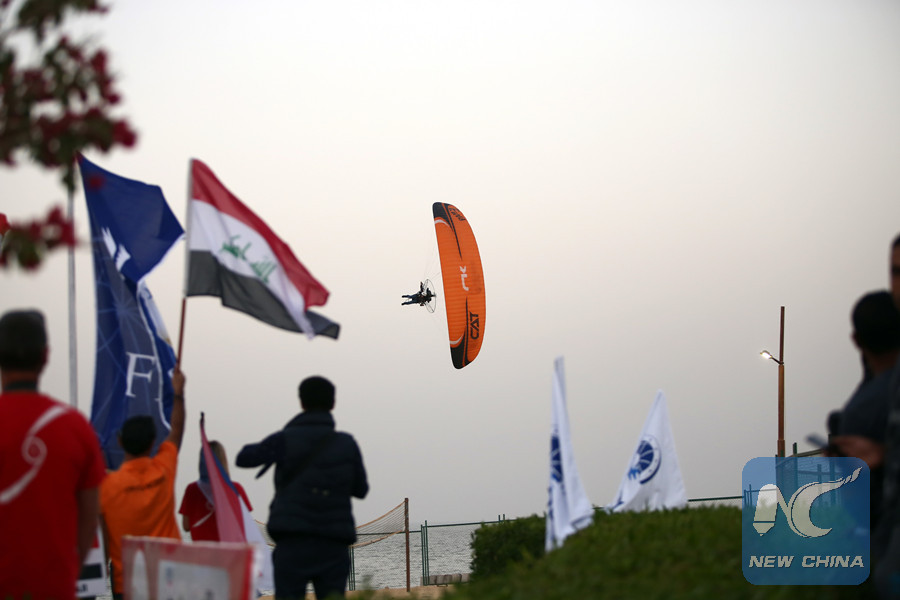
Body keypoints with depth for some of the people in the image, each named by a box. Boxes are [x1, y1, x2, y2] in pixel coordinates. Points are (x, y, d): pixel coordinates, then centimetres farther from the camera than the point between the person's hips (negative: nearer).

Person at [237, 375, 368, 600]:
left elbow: (244, 458, 11)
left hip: (293, 541, -2)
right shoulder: (347, 444, 5)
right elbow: (360, 489, 14)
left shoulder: (286, 439, -1)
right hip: (333, 545, 2)